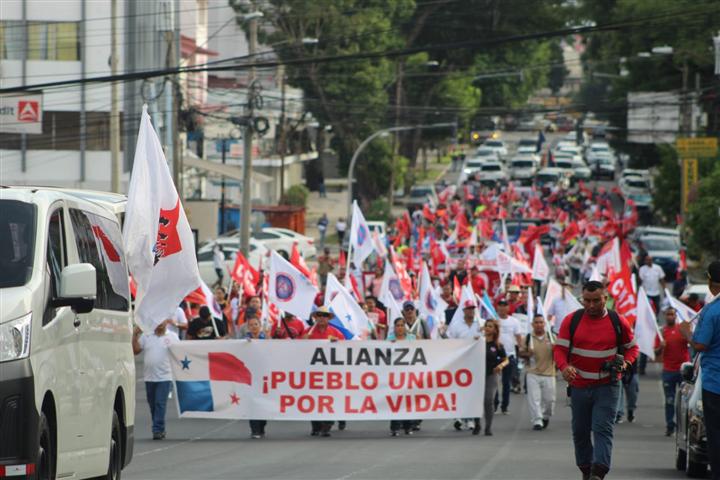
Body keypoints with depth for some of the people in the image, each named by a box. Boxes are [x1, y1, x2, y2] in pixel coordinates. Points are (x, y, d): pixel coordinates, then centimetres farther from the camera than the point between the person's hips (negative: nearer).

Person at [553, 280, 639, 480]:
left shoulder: (618, 322, 1)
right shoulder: (572, 321, 1)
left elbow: (632, 347, 14)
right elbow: (559, 348, 1)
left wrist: (625, 362, -8)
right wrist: (564, 367, -20)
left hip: (607, 386, -2)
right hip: (579, 386, 2)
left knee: (603, 429, -15)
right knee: (580, 431, 9)